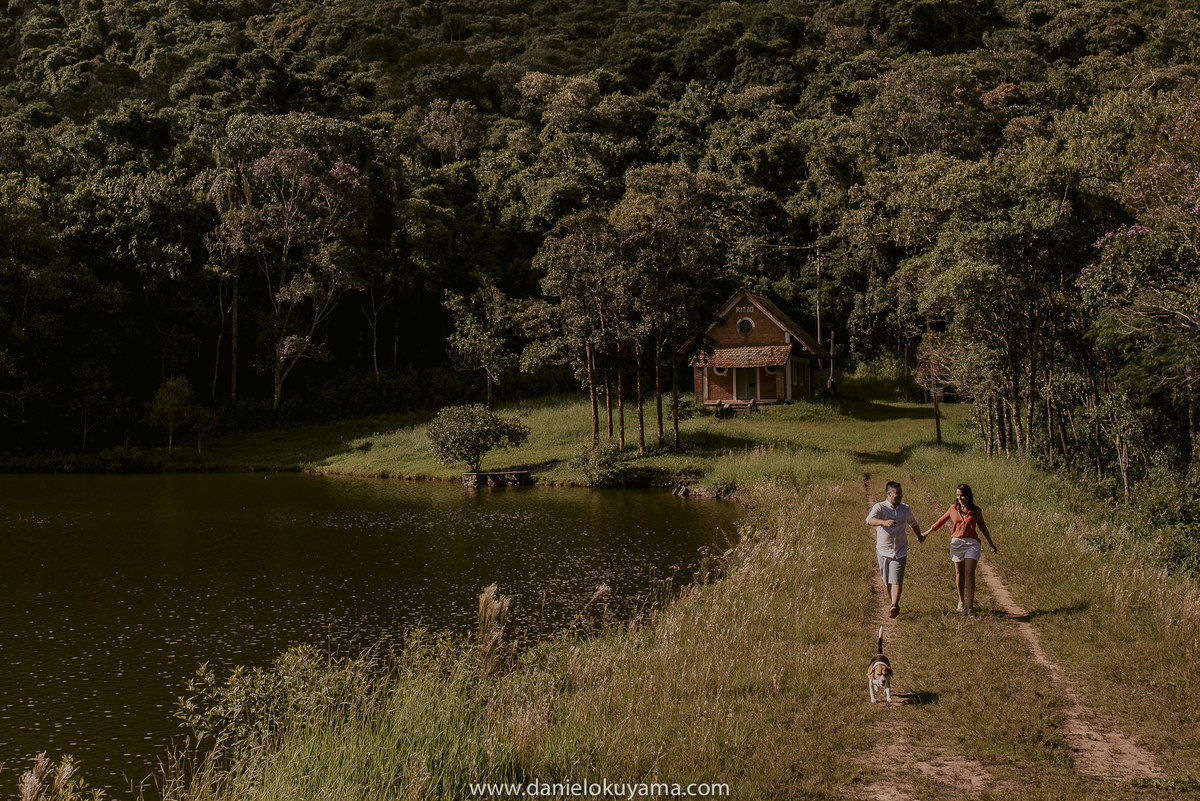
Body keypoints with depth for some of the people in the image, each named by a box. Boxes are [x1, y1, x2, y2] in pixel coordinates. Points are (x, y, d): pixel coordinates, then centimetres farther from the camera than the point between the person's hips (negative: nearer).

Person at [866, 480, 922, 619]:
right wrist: (884, 522, -47)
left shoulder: (906, 509, 7)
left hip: (900, 552, 1)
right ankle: (894, 604, 27)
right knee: (887, 581, 9)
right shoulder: (879, 507, -8)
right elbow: (869, 520, -29)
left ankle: (895, 606, -22)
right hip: (883, 551, -1)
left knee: (896, 580, -13)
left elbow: (914, 524, 28)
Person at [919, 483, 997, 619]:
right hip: (956, 542, 2)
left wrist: (991, 544, 24)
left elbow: (983, 528, 16)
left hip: (972, 543, -2)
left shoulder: (976, 511, 2)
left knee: (969, 573, -13)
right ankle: (961, 601, 31)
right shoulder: (953, 509, 5)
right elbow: (940, 522, 17)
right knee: (959, 573, 10)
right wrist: (926, 534, 23)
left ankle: (970, 606, -8)